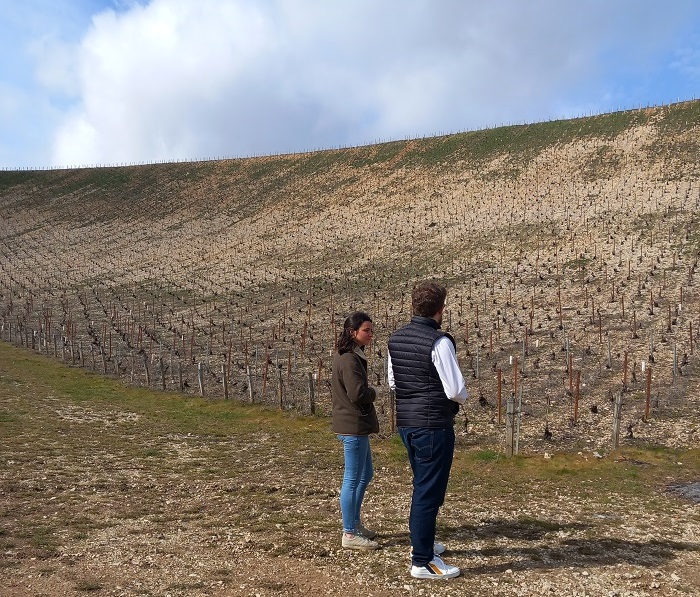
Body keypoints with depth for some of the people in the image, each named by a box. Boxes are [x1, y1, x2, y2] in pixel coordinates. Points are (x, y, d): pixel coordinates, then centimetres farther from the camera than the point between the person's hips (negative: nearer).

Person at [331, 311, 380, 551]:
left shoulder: (345, 356, 12)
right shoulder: (349, 360, -19)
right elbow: (358, 394, -26)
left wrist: (367, 392, 7)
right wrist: (373, 392, -6)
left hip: (355, 425, 11)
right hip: (353, 426, -11)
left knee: (366, 474, 20)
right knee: (353, 479, -1)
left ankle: (355, 523, 32)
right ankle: (349, 535, 10)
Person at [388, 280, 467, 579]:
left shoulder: (396, 338, 4)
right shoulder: (439, 341, -18)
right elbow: (456, 389, -18)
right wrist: (461, 397, 3)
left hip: (406, 422, 8)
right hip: (433, 425, -8)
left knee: (421, 485, 24)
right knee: (430, 491, 2)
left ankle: (420, 542, 39)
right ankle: (422, 562, 12)